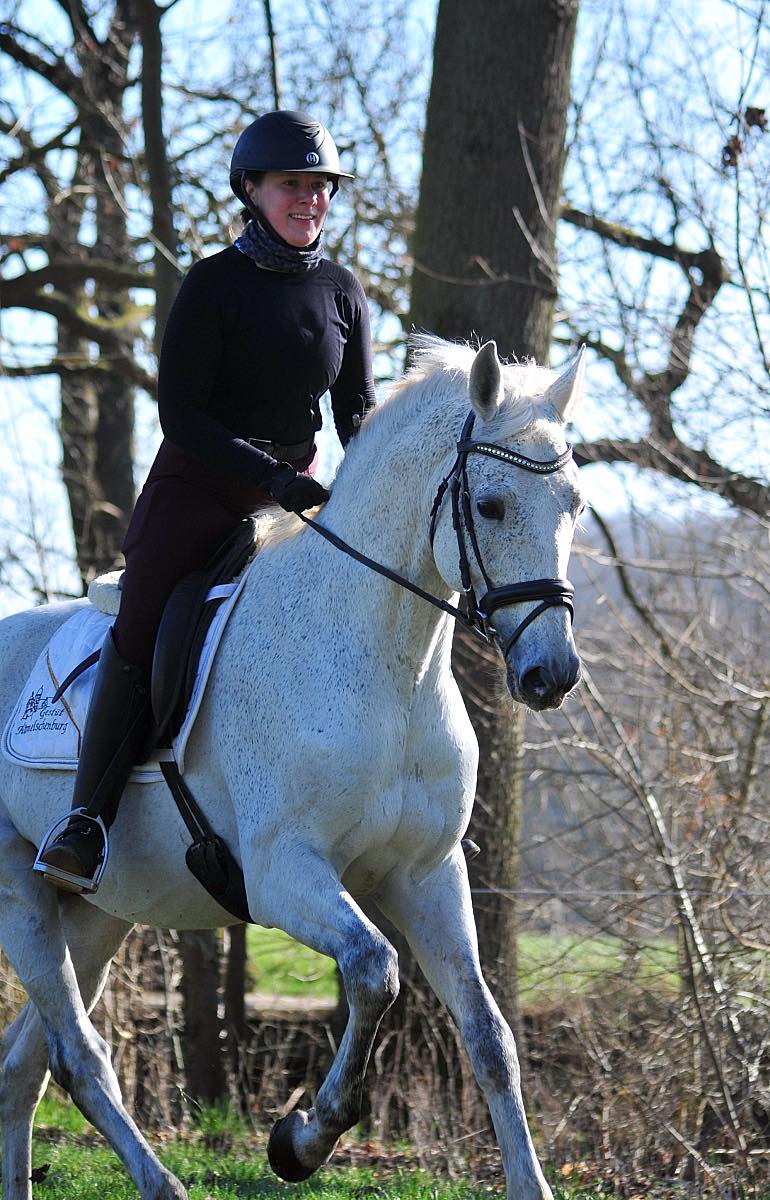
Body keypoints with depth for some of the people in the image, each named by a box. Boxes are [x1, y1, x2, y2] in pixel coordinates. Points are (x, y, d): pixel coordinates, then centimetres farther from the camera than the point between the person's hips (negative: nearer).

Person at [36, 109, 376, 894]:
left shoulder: (342, 292, 6)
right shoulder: (214, 285, -8)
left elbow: (358, 412, 12)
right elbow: (181, 417, -13)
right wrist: (273, 477, -23)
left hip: (295, 492, 4)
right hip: (197, 490, -4)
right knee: (140, 638, -17)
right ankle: (85, 819, -12)